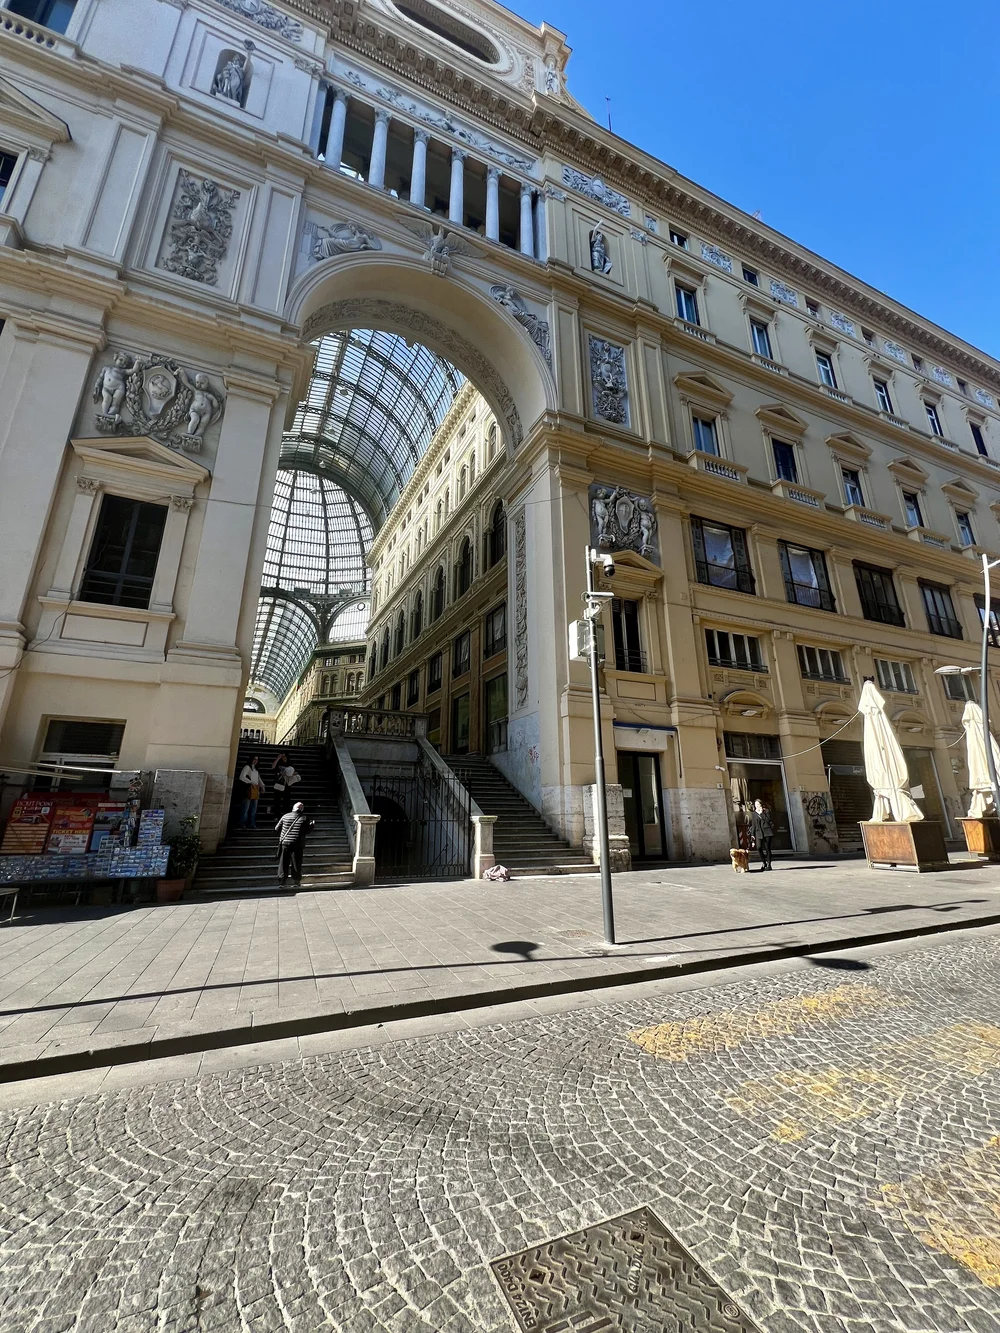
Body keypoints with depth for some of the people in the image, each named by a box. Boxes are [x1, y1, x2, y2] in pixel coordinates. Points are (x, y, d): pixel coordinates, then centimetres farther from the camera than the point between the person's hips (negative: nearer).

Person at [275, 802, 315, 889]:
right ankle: (296, 883, 14)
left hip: (284, 843, 2)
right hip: (297, 845, -1)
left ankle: (281, 882, 16)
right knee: (296, 864, 9)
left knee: (283, 863, 12)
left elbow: (276, 829, 8)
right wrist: (313, 825, 15)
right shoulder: (305, 818, -5)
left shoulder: (285, 816, 2)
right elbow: (307, 832, -2)